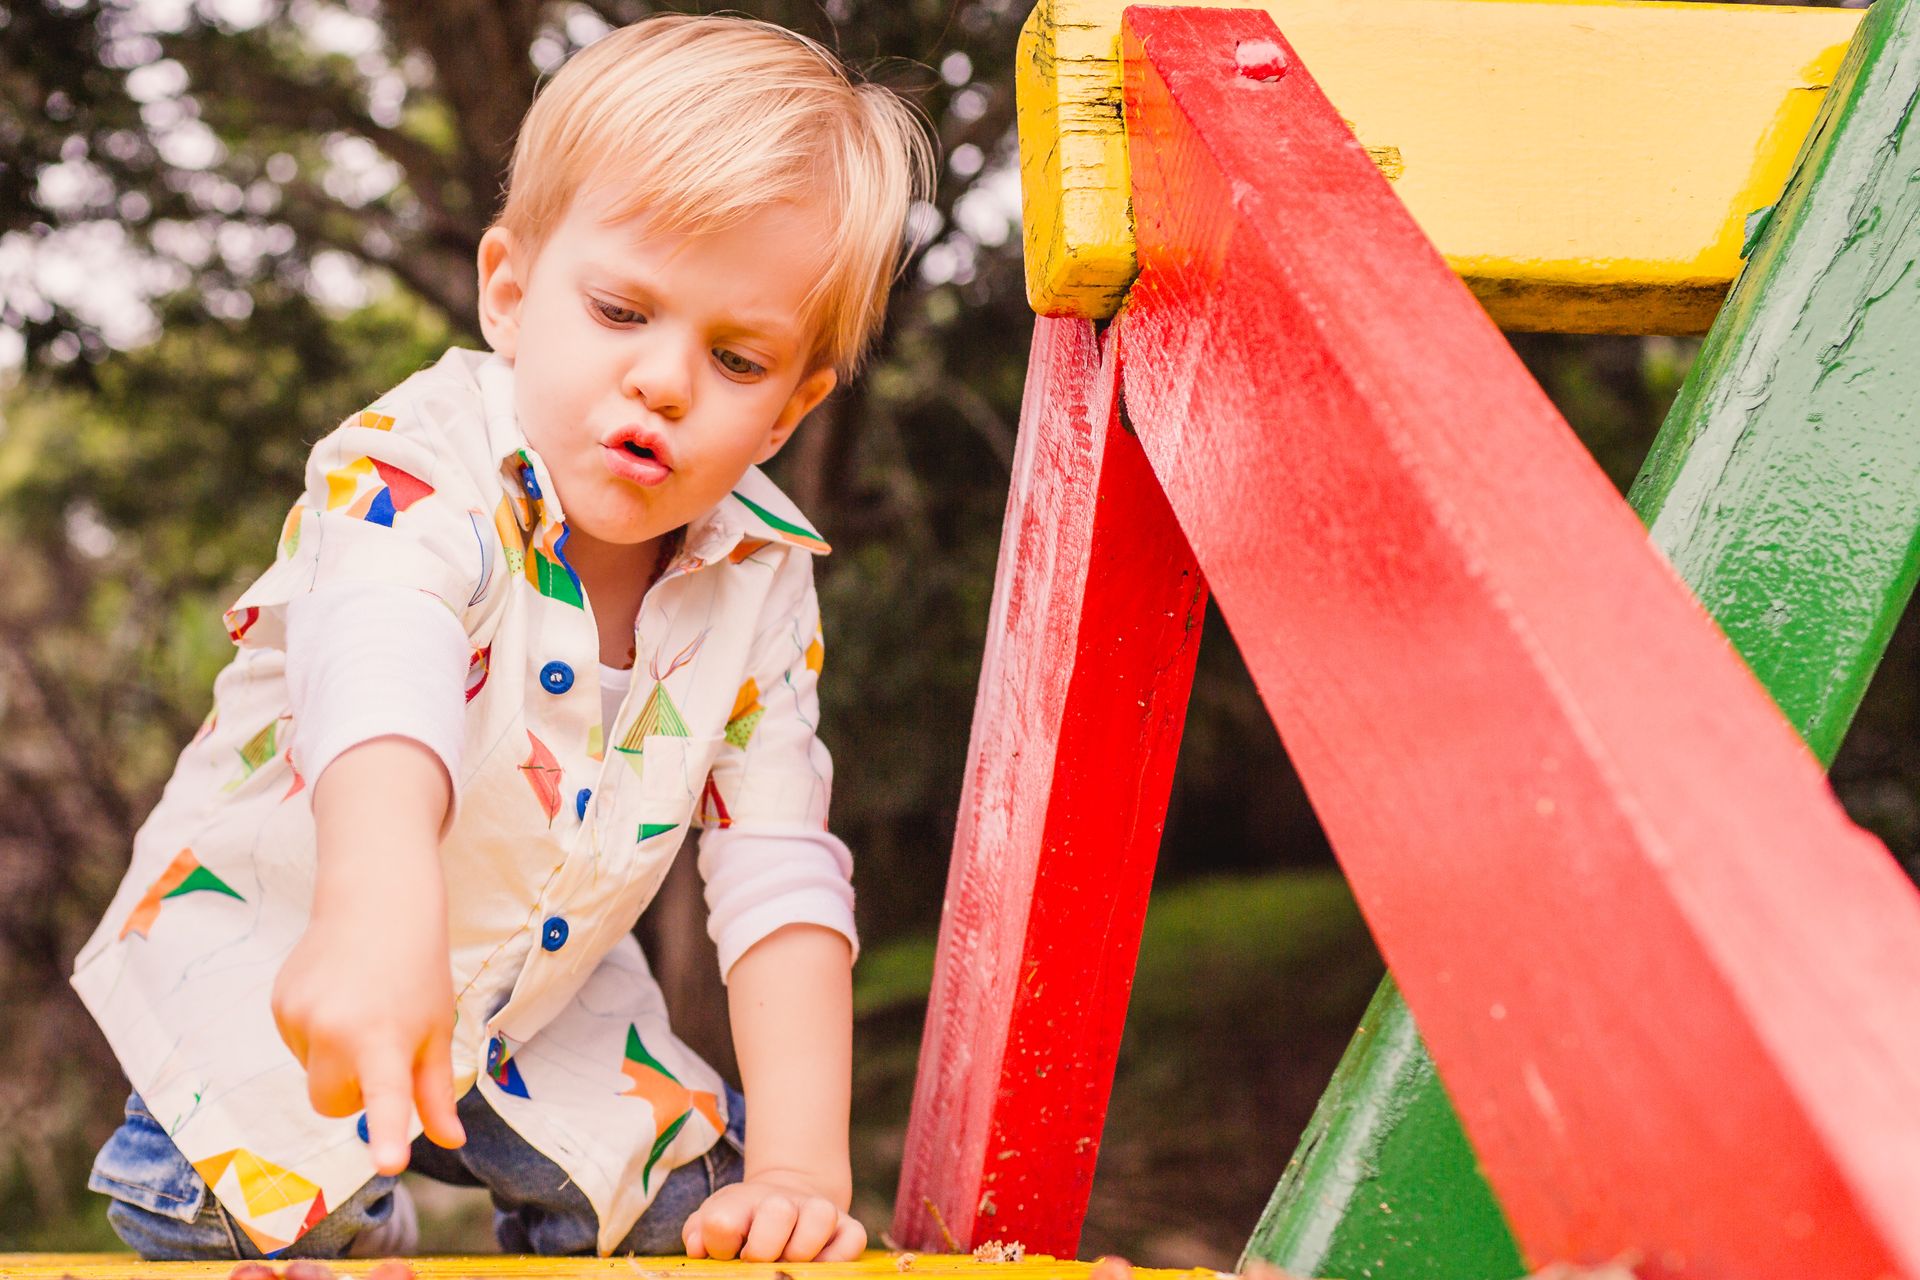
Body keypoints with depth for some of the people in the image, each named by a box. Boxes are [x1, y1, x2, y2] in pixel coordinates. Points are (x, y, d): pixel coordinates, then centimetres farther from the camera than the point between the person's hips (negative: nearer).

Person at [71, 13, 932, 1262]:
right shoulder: (422, 467, -29)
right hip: (265, 936, -4)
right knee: (281, 1202, -25)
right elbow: (382, 658, -52)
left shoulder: (761, 579, -13)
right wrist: (381, 903, -73)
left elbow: (781, 873, -16)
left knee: (688, 1184, -4)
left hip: (539, 981, 5)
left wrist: (801, 1165, -27)